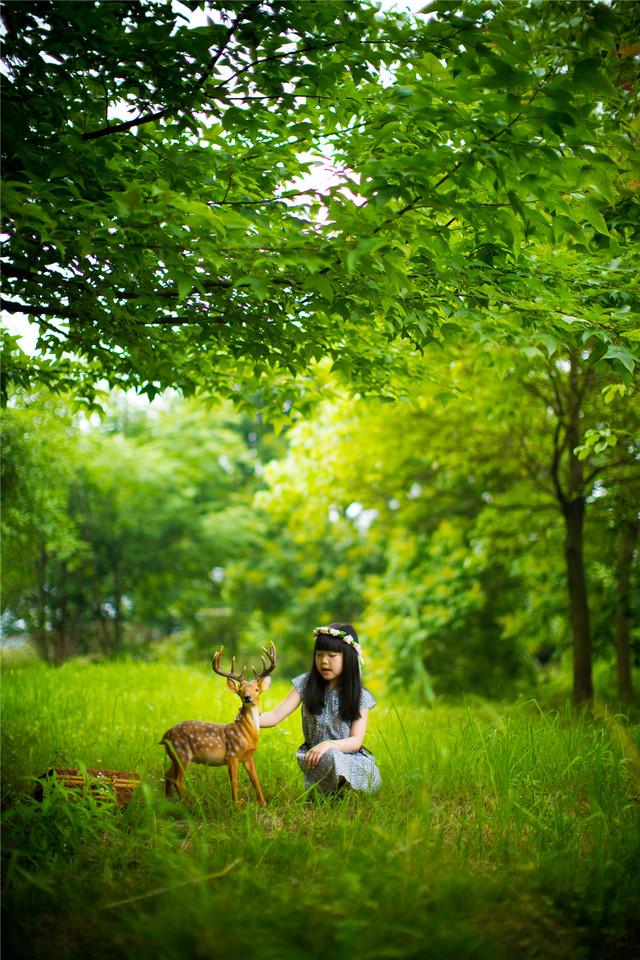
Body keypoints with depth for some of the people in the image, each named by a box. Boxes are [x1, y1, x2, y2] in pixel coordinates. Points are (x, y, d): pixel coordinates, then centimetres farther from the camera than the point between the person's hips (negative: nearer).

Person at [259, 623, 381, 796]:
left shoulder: (360, 697, -2)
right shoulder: (305, 684, 0)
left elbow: (356, 741, -9)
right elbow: (275, 716, -7)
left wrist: (329, 745, -29)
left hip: (350, 758, 0)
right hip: (315, 758, 0)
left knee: (329, 756, -34)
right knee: (328, 758, -34)